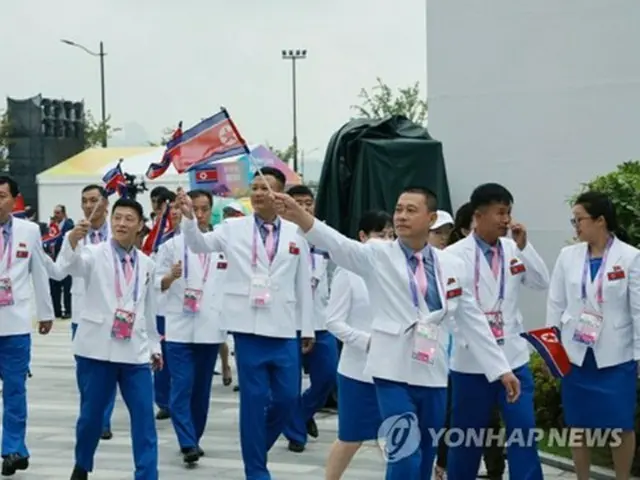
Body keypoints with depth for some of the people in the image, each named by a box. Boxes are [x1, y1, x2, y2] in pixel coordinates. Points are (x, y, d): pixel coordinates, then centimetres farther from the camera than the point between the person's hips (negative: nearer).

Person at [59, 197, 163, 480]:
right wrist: (73, 239, -46)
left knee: (144, 417, -3)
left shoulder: (146, 264, 10)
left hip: (135, 351, 3)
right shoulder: (95, 254, -2)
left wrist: (154, 346, 19)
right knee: (91, 414, 7)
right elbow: (73, 265, -25)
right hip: (97, 348, -3)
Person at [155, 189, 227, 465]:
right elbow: (156, 284, 1)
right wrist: (170, 277, -20)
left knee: (202, 389, 11)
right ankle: (188, 444, -9)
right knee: (181, 388, -8)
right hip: (179, 328, -2)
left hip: (211, 328, 2)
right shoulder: (172, 246, 1)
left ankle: (195, 439, 23)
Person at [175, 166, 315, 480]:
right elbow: (200, 245, -10)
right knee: (254, 398, 1)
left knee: (287, 397, 4)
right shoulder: (234, 228, 2)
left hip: (284, 328, 2)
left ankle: (257, 447, 29)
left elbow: (303, 284, 9)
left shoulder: (296, 233, 6)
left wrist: (307, 327, 10)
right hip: (249, 326, -2)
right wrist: (188, 217, -29)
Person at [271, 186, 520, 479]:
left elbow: (472, 321, 12)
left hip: (433, 375, 4)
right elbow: (339, 246, -20)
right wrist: (299, 216, -38)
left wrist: (501, 368, 12)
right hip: (394, 373, -3)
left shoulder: (451, 266, 7)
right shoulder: (378, 256, -2)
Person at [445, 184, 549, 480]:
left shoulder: (513, 249, 4)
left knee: (523, 431, 0)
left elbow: (541, 283, -1)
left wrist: (524, 246, -11)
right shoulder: (455, 254, -8)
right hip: (471, 359, -3)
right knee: (467, 435, 10)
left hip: (512, 356, 3)